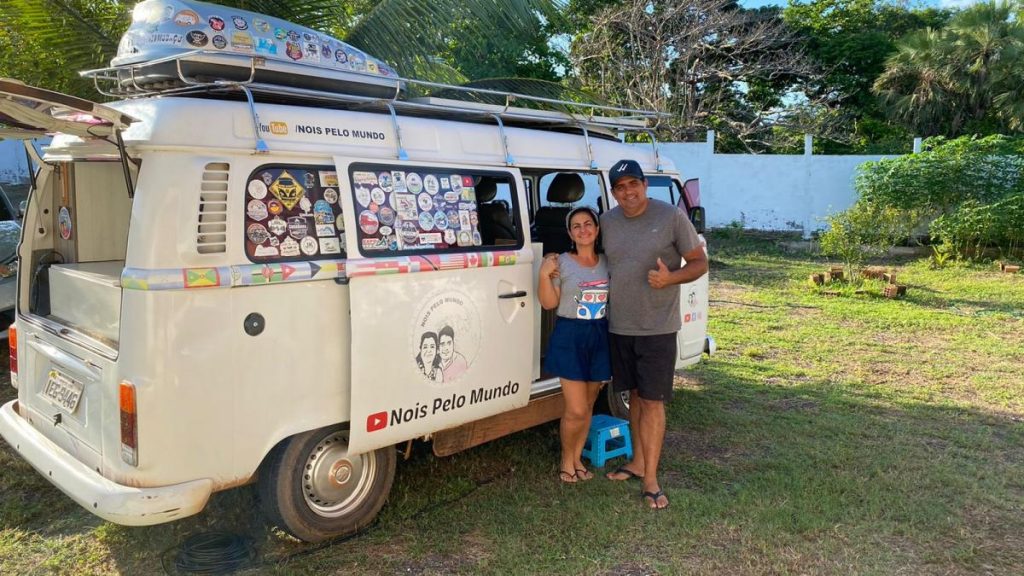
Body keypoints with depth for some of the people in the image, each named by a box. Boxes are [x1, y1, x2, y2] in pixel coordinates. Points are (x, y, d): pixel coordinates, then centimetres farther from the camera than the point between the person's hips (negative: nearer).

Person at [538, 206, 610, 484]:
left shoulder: (607, 262, 7)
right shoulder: (561, 263, -4)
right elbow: (549, 303, -7)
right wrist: (544, 274, -18)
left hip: (600, 336, 4)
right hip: (570, 336, -4)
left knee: (588, 405, 12)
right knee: (576, 410, -5)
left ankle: (577, 458, 29)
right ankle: (566, 459, 18)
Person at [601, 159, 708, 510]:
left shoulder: (672, 217, -8)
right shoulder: (607, 221, 6)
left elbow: (699, 262, -4)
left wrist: (670, 278, -22)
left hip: (657, 327, -5)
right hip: (619, 325, 5)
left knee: (652, 401, -4)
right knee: (635, 394, 16)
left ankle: (651, 480, 2)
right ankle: (637, 462, 29)